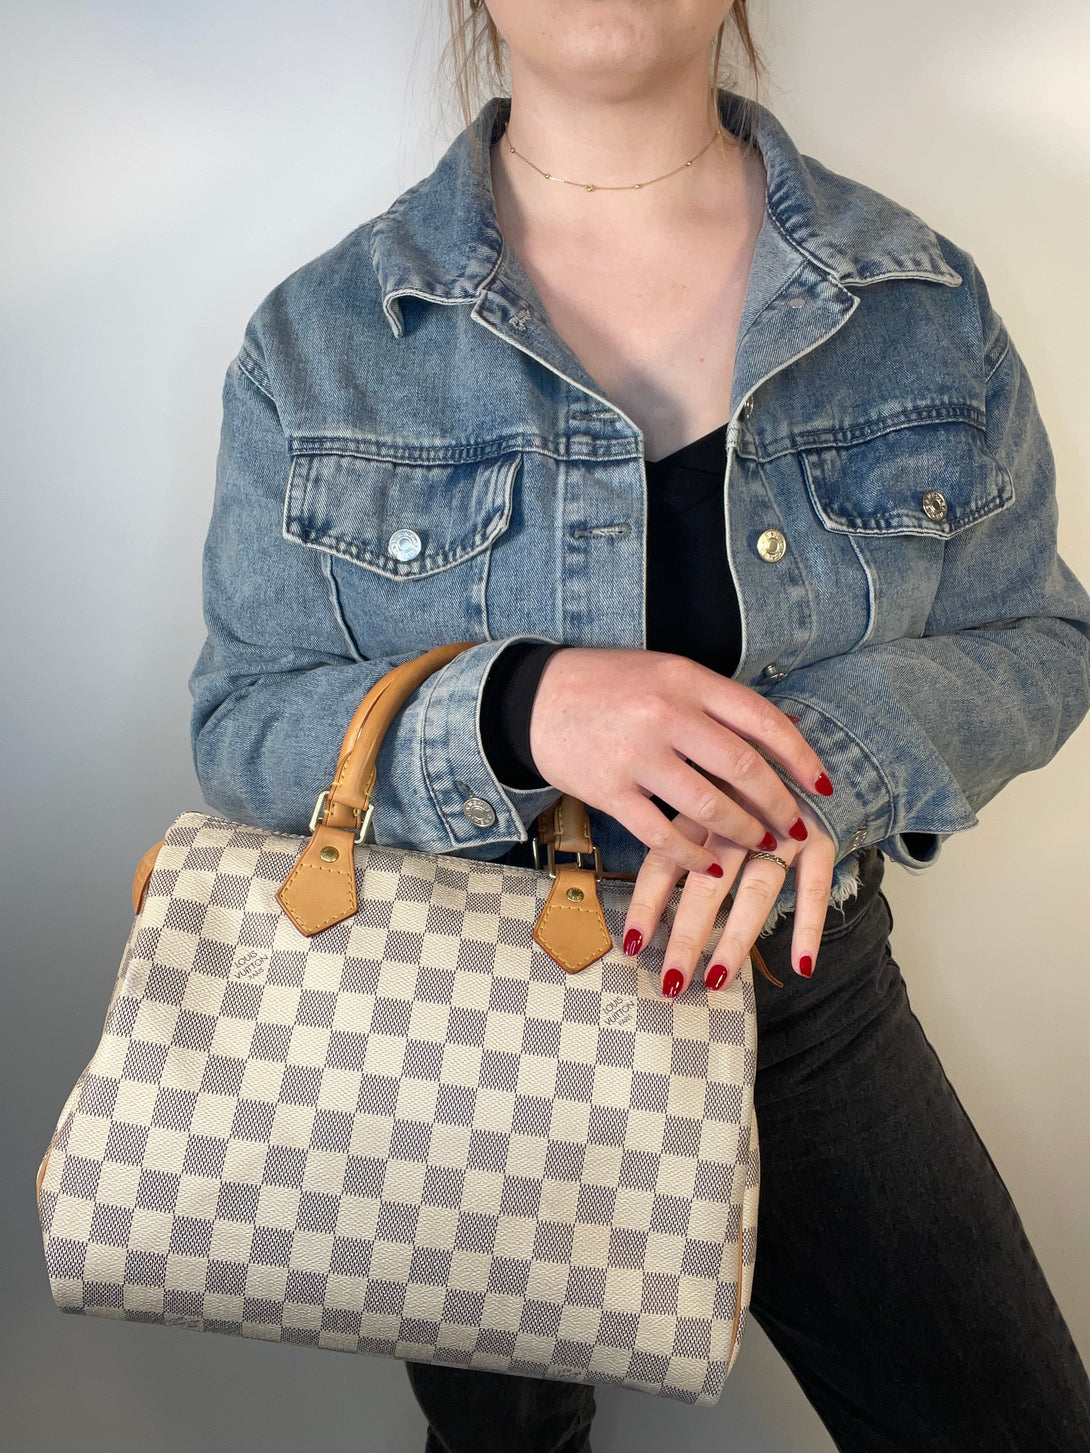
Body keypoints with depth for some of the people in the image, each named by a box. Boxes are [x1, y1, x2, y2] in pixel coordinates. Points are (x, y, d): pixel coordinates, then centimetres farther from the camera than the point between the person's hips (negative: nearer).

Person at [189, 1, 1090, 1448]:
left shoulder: (925, 300, -5)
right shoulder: (319, 341, -9)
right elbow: (241, 724, -9)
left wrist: (827, 755, -23)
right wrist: (514, 709, -30)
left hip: (802, 990, 2)